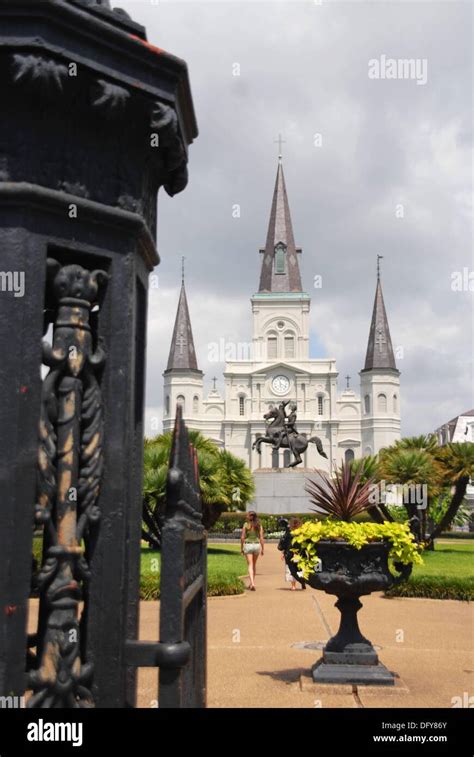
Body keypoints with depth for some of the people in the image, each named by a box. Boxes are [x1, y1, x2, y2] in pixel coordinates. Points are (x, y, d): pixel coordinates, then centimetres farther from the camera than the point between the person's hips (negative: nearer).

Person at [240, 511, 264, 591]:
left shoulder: (246, 525, -5)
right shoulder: (259, 525, 1)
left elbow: (242, 537, -5)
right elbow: (261, 538, -1)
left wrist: (241, 548, 5)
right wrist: (262, 549, 6)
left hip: (248, 545, -3)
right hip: (257, 545, 3)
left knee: (250, 565, -2)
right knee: (254, 565, 19)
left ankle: (252, 584, -16)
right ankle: (251, 583, 29)